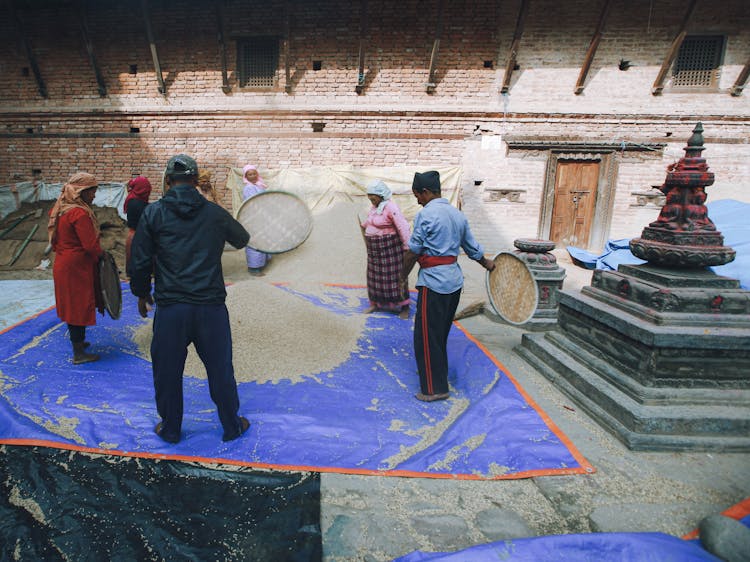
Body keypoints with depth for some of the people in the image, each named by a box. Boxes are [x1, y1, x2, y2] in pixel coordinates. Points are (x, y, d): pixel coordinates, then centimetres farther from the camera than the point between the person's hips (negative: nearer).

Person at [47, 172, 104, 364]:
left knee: (72, 306, 20)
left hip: (63, 264, 10)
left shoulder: (59, 209, 10)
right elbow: (91, 245, -23)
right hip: (77, 268, -10)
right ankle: (79, 354, 9)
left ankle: (77, 341, 36)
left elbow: (55, 240, 17)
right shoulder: (80, 213, -21)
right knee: (79, 307, 0)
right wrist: (101, 255, -5)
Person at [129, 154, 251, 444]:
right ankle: (232, 426, 29)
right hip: (211, 306, 1)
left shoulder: (153, 213, -3)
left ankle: (170, 429, 35)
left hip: (169, 308, 0)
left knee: (167, 372, 18)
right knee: (220, 370, 14)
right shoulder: (215, 213, 1)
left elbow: (140, 261, -1)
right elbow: (242, 239, 19)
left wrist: (142, 293, 15)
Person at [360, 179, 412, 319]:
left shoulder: (390, 207, -20)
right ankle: (375, 303, 30)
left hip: (389, 246, -8)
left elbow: (403, 227, -26)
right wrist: (364, 225, 45)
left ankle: (404, 307, 10)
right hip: (374, 247, 8)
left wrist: (408, 247, -33)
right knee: (375, 275, 15)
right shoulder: (375, 206, 7)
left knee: (394, 276, -2)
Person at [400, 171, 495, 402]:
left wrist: (404, 276, 6)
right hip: (454, 280, 9)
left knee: (426, 337, 1)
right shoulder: (458, 214, 11)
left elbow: (413, 252, -10)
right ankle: (439, 377, 35)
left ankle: (434, 388, 9)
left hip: (433, 283, -9)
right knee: (441, 334, 21)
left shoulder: (425, 214, -13)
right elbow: (472, 248, 19)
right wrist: (486, 263, 37)